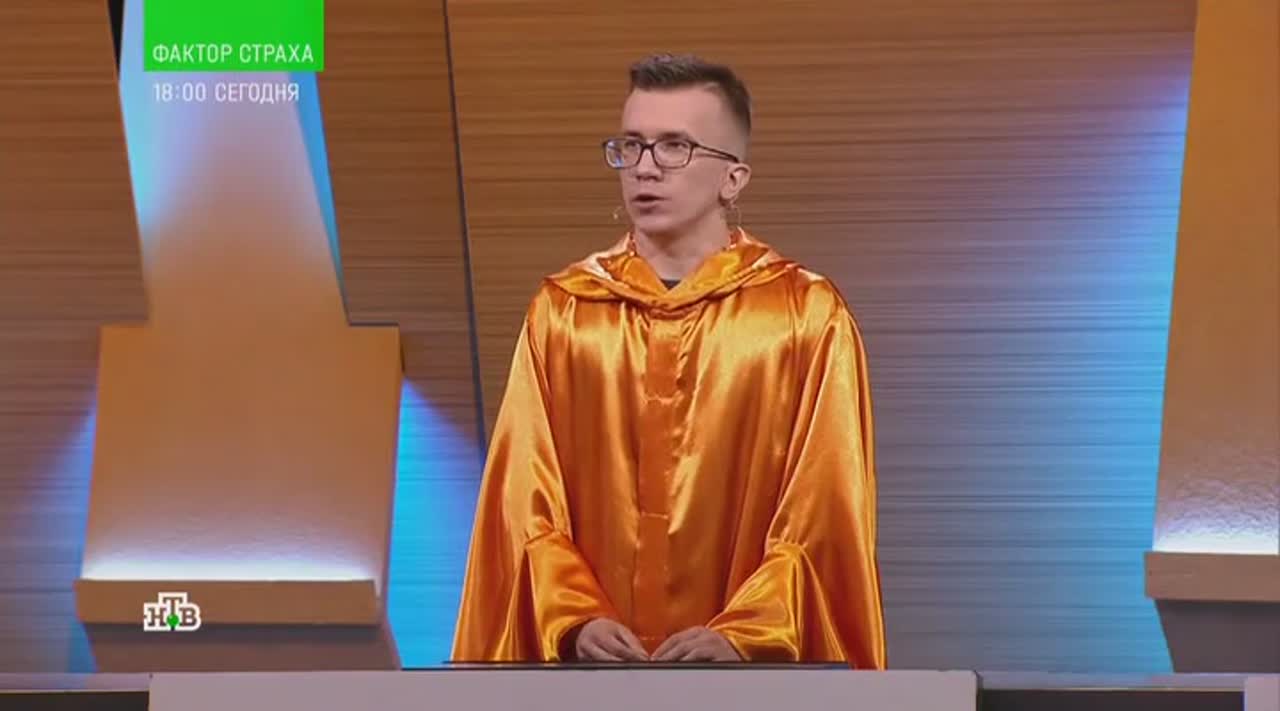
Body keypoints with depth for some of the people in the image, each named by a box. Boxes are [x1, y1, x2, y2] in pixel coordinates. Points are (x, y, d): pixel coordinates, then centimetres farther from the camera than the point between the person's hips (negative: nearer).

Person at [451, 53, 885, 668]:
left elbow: (823, 514, -4)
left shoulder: (809, 317, 0)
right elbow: (528, 503, 4)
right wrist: (575, 623, -13)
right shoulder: (561, 312, 8)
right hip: (596, 663, 2)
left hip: (755, 674, -2)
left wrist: (744, 637, -18)